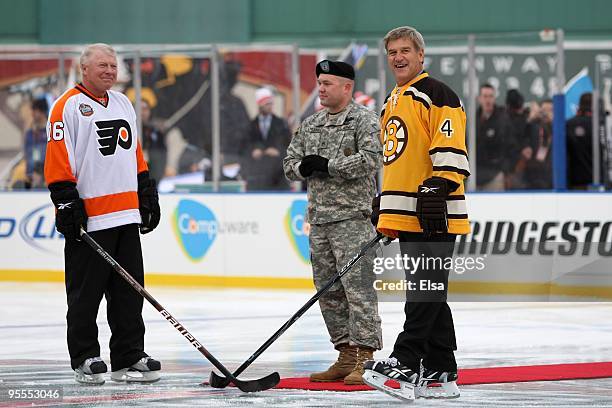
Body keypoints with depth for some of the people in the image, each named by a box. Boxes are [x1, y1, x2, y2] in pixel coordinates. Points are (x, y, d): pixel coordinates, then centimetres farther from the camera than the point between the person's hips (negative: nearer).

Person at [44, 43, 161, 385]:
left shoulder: (123, 104, 18)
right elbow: (58, 161, -10)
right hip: (88, 218, -7)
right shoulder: (69, 106, -5)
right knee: (86, 293, 0)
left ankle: (129, 357, 11)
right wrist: (66, 203, -16)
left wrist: (148, 195, 19)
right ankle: (85, 358, 7)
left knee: (129, 291, 6)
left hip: (126, 216, 7)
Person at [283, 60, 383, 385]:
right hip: (319, 218, 8)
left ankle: (365, 358, -13)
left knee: (357, 285, -12)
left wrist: (328, 166, -16)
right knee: (328, 290, 8)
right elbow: (290, 163, 19)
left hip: (352, 216, -8)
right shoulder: (310, 125, 18)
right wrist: (304, 167, -4)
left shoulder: (364, 120, -4)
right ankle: (346, 357, 14)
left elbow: (371, 158, -18)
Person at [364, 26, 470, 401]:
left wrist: (438, 188, -25)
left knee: (425, 295, -10)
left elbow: (450, 150, -16)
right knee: (428, 297, 10)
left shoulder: (436, 94, -6)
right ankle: (440, 373, 13)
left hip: (434, 214, -10)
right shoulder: (392, 104, 22)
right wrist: (384, 203, 26)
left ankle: (406, 364, -15)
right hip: (407, 216, 10)